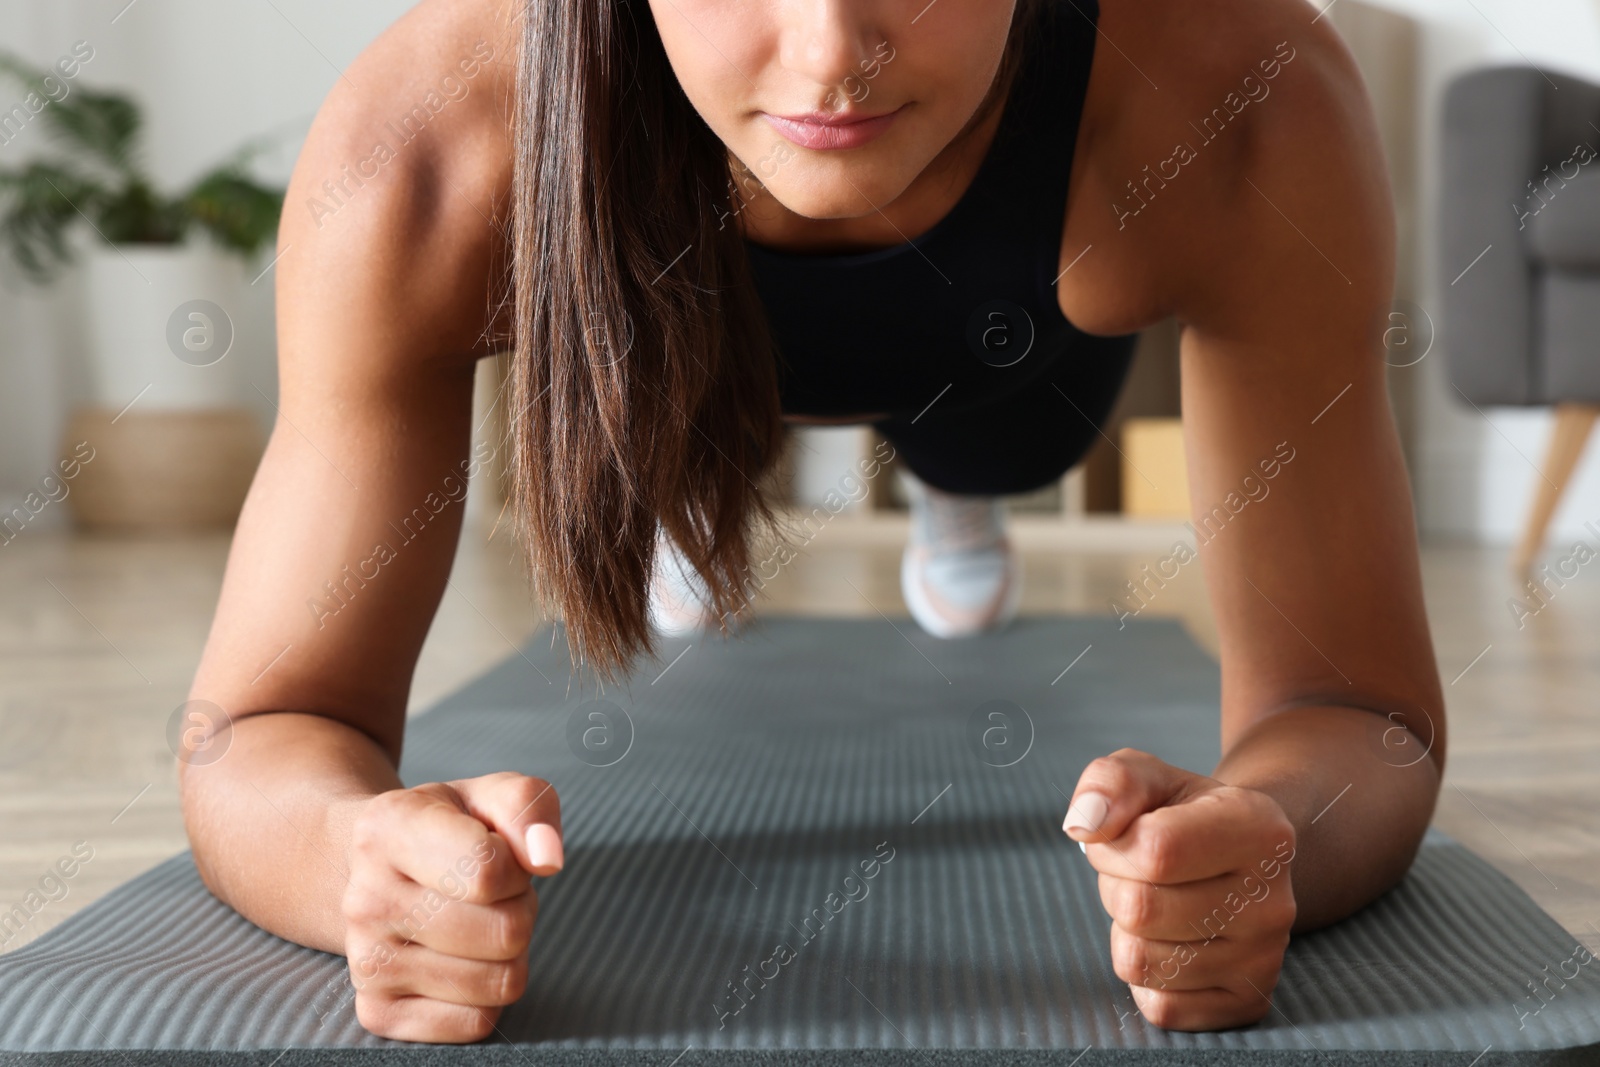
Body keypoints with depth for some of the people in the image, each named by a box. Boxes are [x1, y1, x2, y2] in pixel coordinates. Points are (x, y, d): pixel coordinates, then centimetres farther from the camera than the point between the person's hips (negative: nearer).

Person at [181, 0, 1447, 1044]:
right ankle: (682, 474, 70)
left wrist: (1262, 845, -63)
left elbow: (1359, 706, -39)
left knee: (988, 449, 35)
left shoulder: (1246, 110, -46)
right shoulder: (416, 162, -46)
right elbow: (265, 731, -40)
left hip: (1015, 327, 1)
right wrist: (362, 851, -64)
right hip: (671, 289, 0)